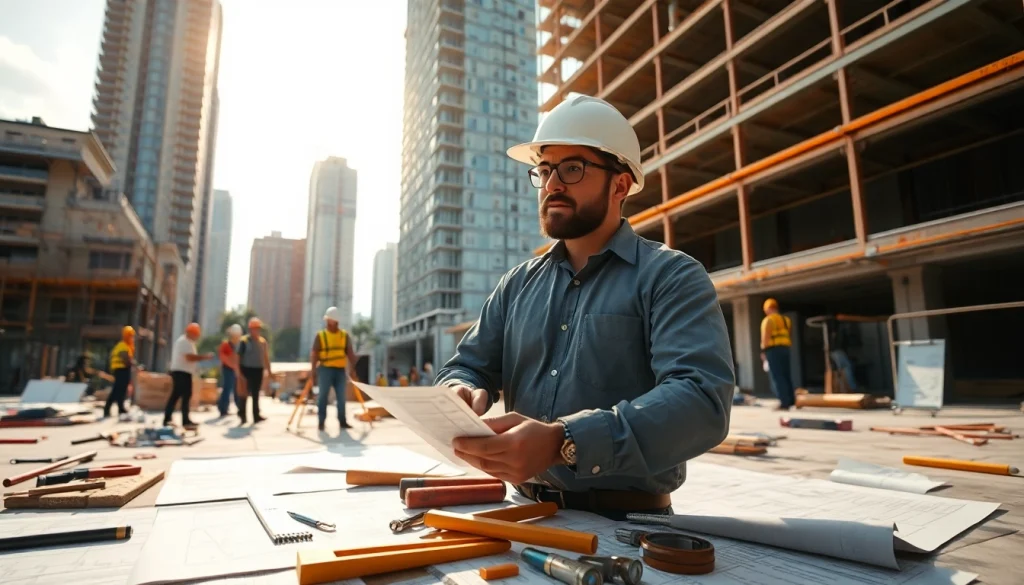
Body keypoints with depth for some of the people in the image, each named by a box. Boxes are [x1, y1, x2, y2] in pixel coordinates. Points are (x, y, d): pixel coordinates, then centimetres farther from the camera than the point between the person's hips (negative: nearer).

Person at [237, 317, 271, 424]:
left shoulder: (263, 341, 8)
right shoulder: (244, 341, -6)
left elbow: (266, 357, 13)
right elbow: (239, 357, -6)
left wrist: (268, 370, 11)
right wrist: (240, 372, -12)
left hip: (258, 370, 4)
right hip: (247, 369, -4)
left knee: (256, 394, 8)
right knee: (245, 392, -3)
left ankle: (256, 416, 12)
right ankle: (242, 413, 14)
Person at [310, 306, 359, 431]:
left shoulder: (344, 335, 9)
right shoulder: (320, 335, 2)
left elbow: (349, 353, 7)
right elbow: (314, 353, -4)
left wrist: (352, 369, 0)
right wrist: (313, 369, -15)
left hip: (340, 370, 3)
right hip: (325, 369, -2)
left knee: (341, 397, 4)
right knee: (323, 396, -1)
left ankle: (342, 421, 11)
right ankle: (321, 422, 7)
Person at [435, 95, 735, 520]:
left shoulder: (672, 277, -5)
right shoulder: (517, 285, 10)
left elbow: (702, 399, -18)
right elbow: (466, 367, 12)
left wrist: (563, 443, -30)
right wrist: (460, 395, -12)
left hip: (627, 523, -4)